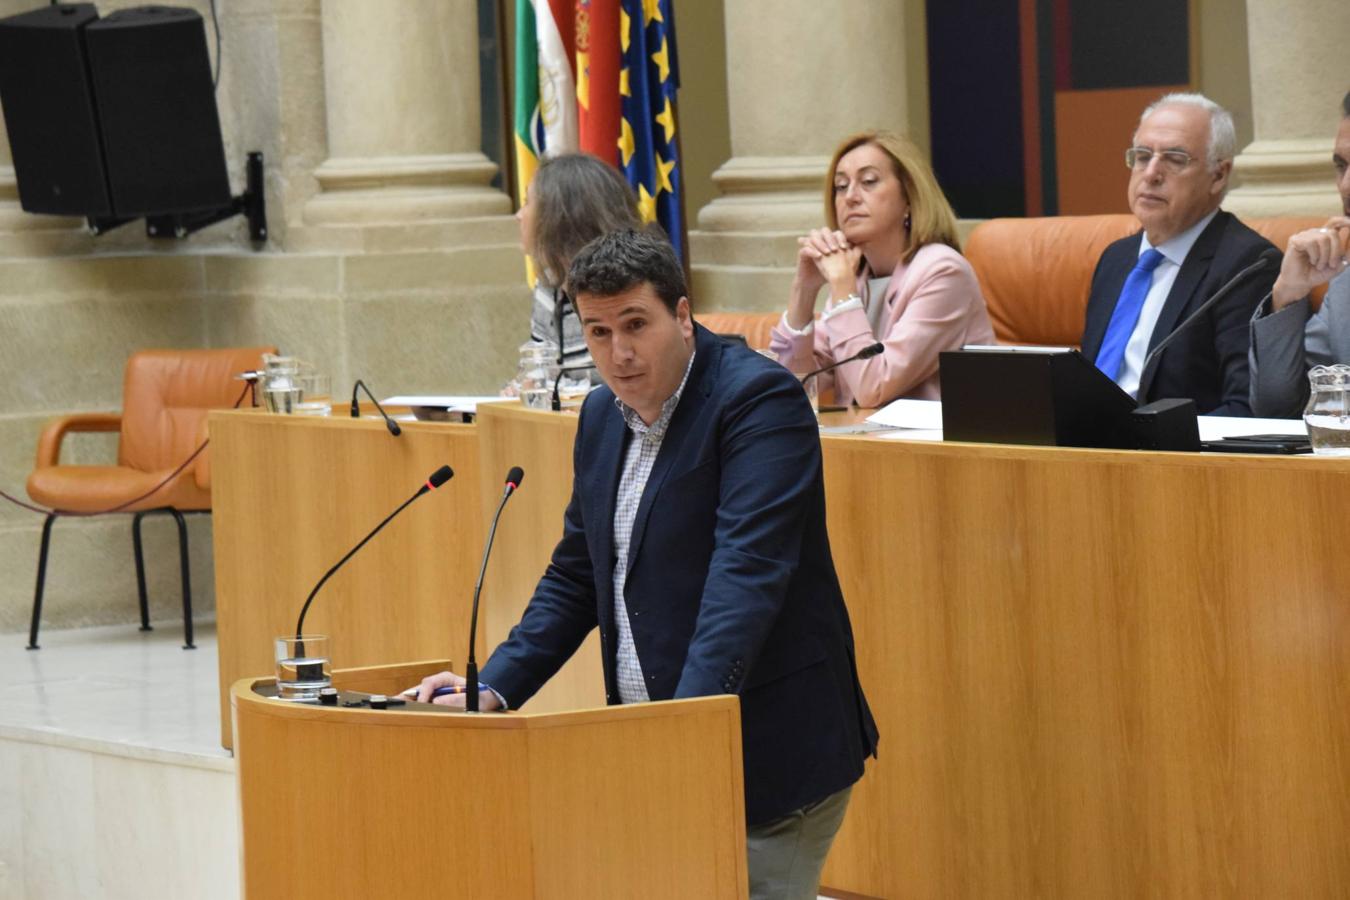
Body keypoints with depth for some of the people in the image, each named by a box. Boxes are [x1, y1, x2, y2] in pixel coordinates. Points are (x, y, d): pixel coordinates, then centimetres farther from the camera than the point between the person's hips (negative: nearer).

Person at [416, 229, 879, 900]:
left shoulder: (759, 399, -13)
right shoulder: (602, 415, 11)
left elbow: (746, 572, -24)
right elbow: (575, 576, 19)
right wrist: (493, 688, 5)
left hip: (769, 759, -7)